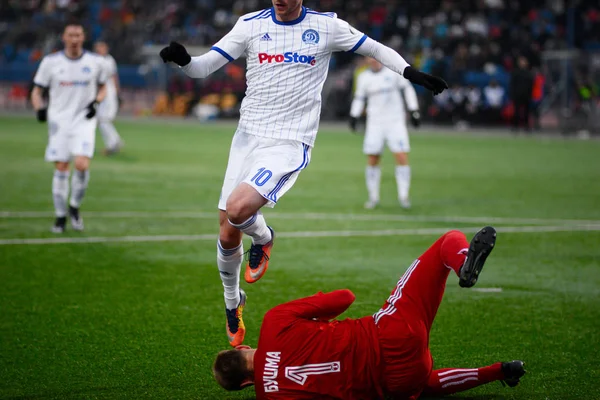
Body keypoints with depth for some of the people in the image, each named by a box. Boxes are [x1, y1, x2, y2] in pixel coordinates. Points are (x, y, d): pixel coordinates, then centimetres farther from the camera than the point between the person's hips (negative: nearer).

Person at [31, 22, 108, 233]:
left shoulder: (95, 62, 2)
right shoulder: (51, 62, 0)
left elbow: (103, 87, 17)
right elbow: (37, 91, 7)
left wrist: (96, 102, -3)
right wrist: (40, 108, -12)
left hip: (84, 120, 0)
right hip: (59, 120, 0)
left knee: (82, 164, -18)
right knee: (61, 169, -2)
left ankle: (74, 206, 5)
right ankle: (60, 216, 12)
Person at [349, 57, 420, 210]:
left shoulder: (394, 70, -1)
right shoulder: (363, 78, 6)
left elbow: (407, 89, 4)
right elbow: (359, 98, 17)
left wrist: (414, 111, 0)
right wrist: (354, 116, 7)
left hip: (395, 122, -2)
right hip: (375, 124, 2)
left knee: (402, 157, -12)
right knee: (372, 160, -2)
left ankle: (403, 196, -3)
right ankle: (373, 197, 10)